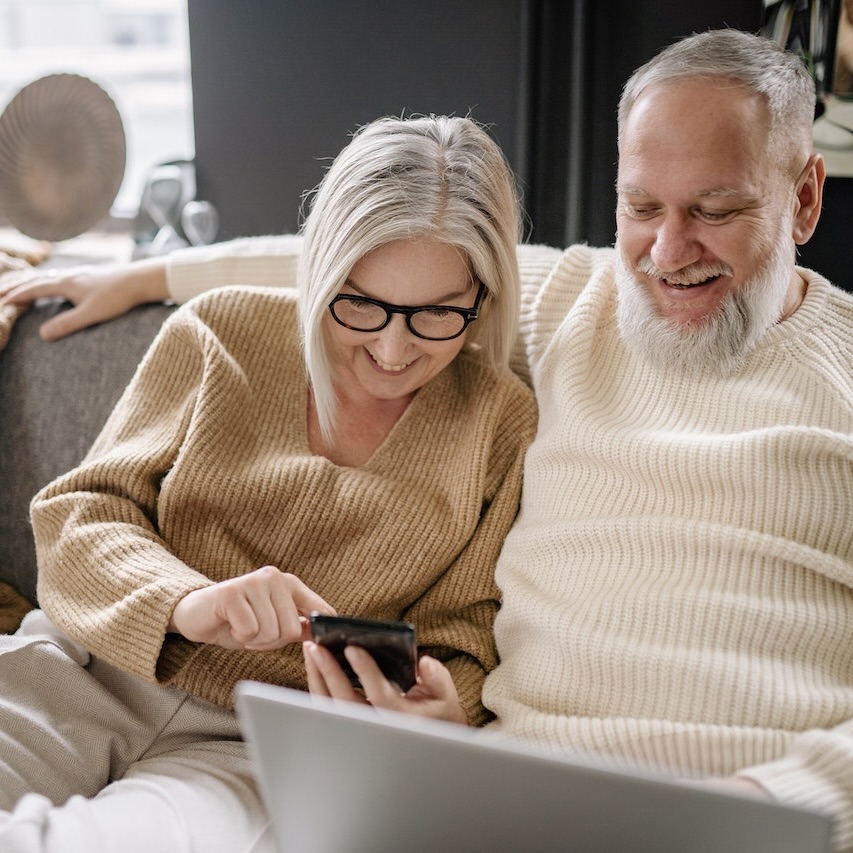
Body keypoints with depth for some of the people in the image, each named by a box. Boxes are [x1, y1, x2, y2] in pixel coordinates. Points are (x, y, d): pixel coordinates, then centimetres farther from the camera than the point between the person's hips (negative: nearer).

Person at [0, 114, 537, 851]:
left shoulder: (503, 425, 2)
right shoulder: (223, 330, 3)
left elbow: (462, 641, 8)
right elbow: (78, 512, 2)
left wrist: (436, 703, -17)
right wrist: (183, 603, -19)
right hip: (87, 675, 1)